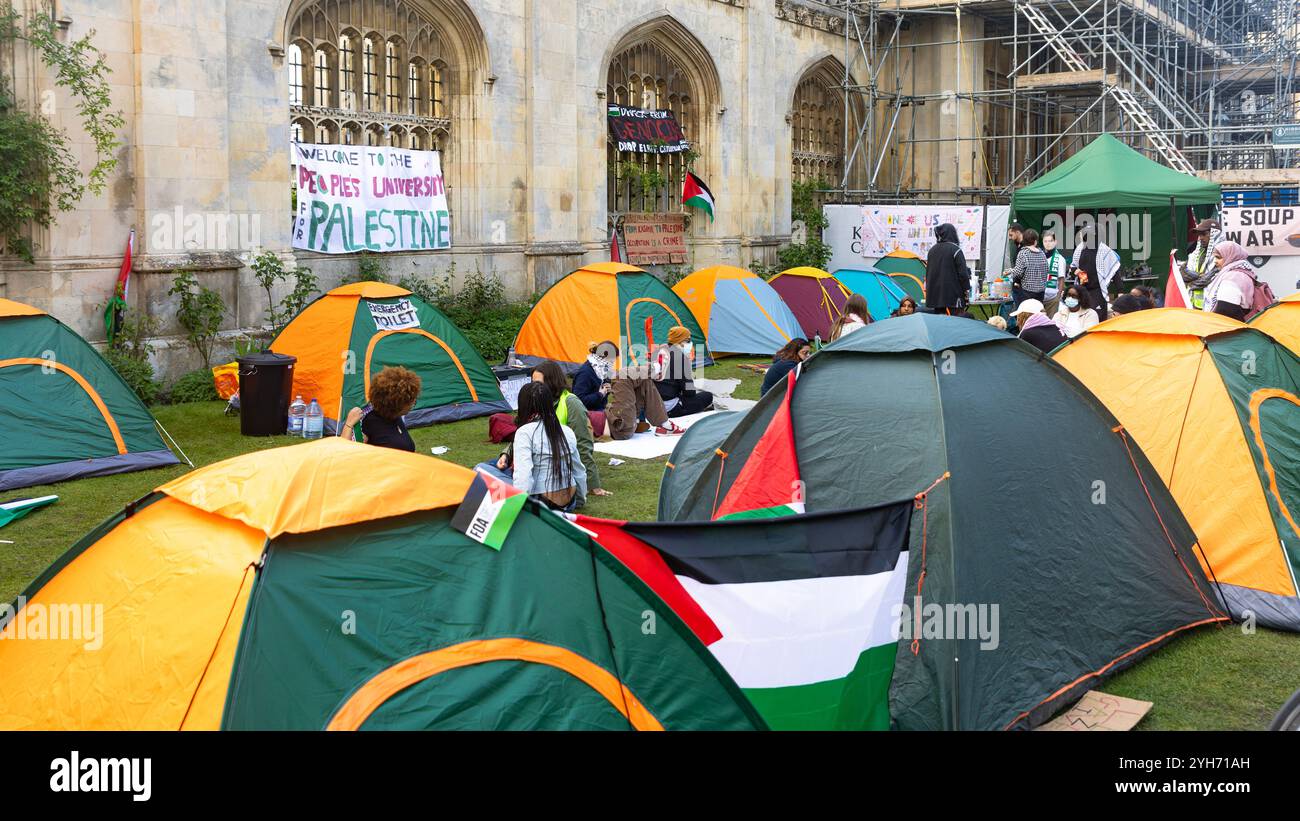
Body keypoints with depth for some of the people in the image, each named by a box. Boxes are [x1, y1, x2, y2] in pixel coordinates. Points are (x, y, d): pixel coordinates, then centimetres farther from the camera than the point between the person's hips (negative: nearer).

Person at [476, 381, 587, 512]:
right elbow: (579, 472, 14)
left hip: (539, 502, -7)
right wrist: (580, 501, 29)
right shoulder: (567, 431, 6)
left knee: (482, 469, 1)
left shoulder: (525, 432, -12)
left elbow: (523, 475, -23)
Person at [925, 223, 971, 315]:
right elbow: (963, 272, -11)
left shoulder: (932, 250, 11)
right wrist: (966, 288, -1)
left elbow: (927, 273, 18)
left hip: (935, 294, 7)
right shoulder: (955, 250, -9)